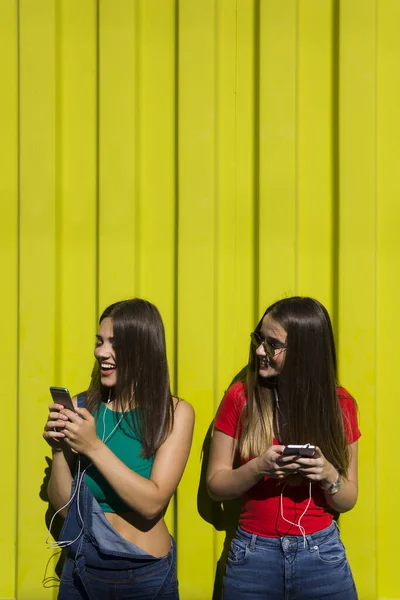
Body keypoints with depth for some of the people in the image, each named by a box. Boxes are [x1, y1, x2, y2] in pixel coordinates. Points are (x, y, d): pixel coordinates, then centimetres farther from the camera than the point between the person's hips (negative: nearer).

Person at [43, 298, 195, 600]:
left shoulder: (175, 412, -10)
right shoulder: (81, 406, -3)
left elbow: (153, 503, -19)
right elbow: (63, 506, -1)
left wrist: (94, 447, -23)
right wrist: (59, 450, -16)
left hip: (147, 574, -2)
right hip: (81, 569, 2)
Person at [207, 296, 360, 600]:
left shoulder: (339, 404, -3)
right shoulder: (240, 397, -6)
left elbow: (348, 500, 2)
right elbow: (216, 485, -3)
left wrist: (329, 475, -18)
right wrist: (258, 467, -20)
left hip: (322, 555, 1)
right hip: (253, 555, 0)